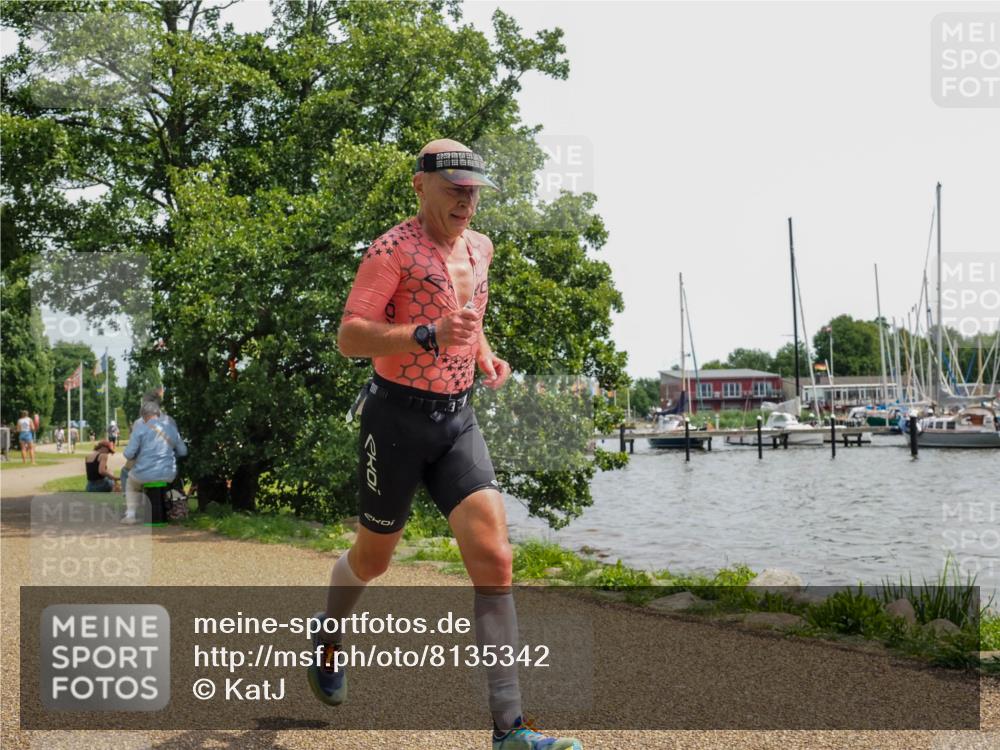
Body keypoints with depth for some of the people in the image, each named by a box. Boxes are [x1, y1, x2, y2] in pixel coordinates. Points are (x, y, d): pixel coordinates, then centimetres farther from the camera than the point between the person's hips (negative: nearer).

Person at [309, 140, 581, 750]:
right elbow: (350, 337, -19)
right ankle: (328, 633, 48)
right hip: (397, 417, -5)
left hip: (459, 419, 5)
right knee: (374, 558, 13)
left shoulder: (480, 248, 10)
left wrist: (486, 356, 10)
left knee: (494, 559, -10)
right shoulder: (393, 250, -11)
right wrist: (429, 337, -31)